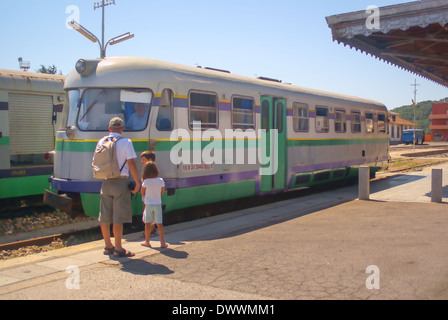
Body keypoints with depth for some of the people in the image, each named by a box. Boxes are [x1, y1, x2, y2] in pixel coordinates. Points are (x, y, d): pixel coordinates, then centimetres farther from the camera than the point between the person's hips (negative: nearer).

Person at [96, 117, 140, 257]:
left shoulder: (101, 142, 9)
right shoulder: (126, 142, -7)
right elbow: (131, 163, -12)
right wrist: (137, 182, -6)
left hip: (105, 182, 6)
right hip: (120, 182, -6)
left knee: (105, 216, 11)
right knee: (118, 217, -2)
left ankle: (108, 246, 21)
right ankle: (118, 249, 2)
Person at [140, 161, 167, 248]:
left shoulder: (145, 182, -11)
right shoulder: (161, 181, -5)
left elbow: (142, 193, 2)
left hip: (148, 204, -1)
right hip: (158, 204, 1)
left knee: (147, 223, 10)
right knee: (159, 224, 5)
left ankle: (147, 241, 19)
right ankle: (162, 242, 3)